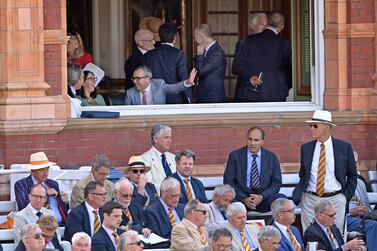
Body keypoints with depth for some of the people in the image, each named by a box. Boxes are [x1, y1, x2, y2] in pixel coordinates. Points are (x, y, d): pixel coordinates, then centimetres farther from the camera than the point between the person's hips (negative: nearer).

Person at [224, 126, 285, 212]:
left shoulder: (271, 157, 9)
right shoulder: (235, 156, 5)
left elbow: (276, 183, 7)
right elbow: (228, 182, 1)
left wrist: (262, 196, -12)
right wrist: (244, 199, -14)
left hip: (264, 197, 2)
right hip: (241, 196, -2)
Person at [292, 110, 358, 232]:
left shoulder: (344, 147, 1)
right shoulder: (306, 148, 7)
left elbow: (352, 176, 9)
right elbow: (303, 176, 12)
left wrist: (346, 196, 0)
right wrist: (296, 198, -3)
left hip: (335, 200, -2)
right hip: (310, 201, 2)